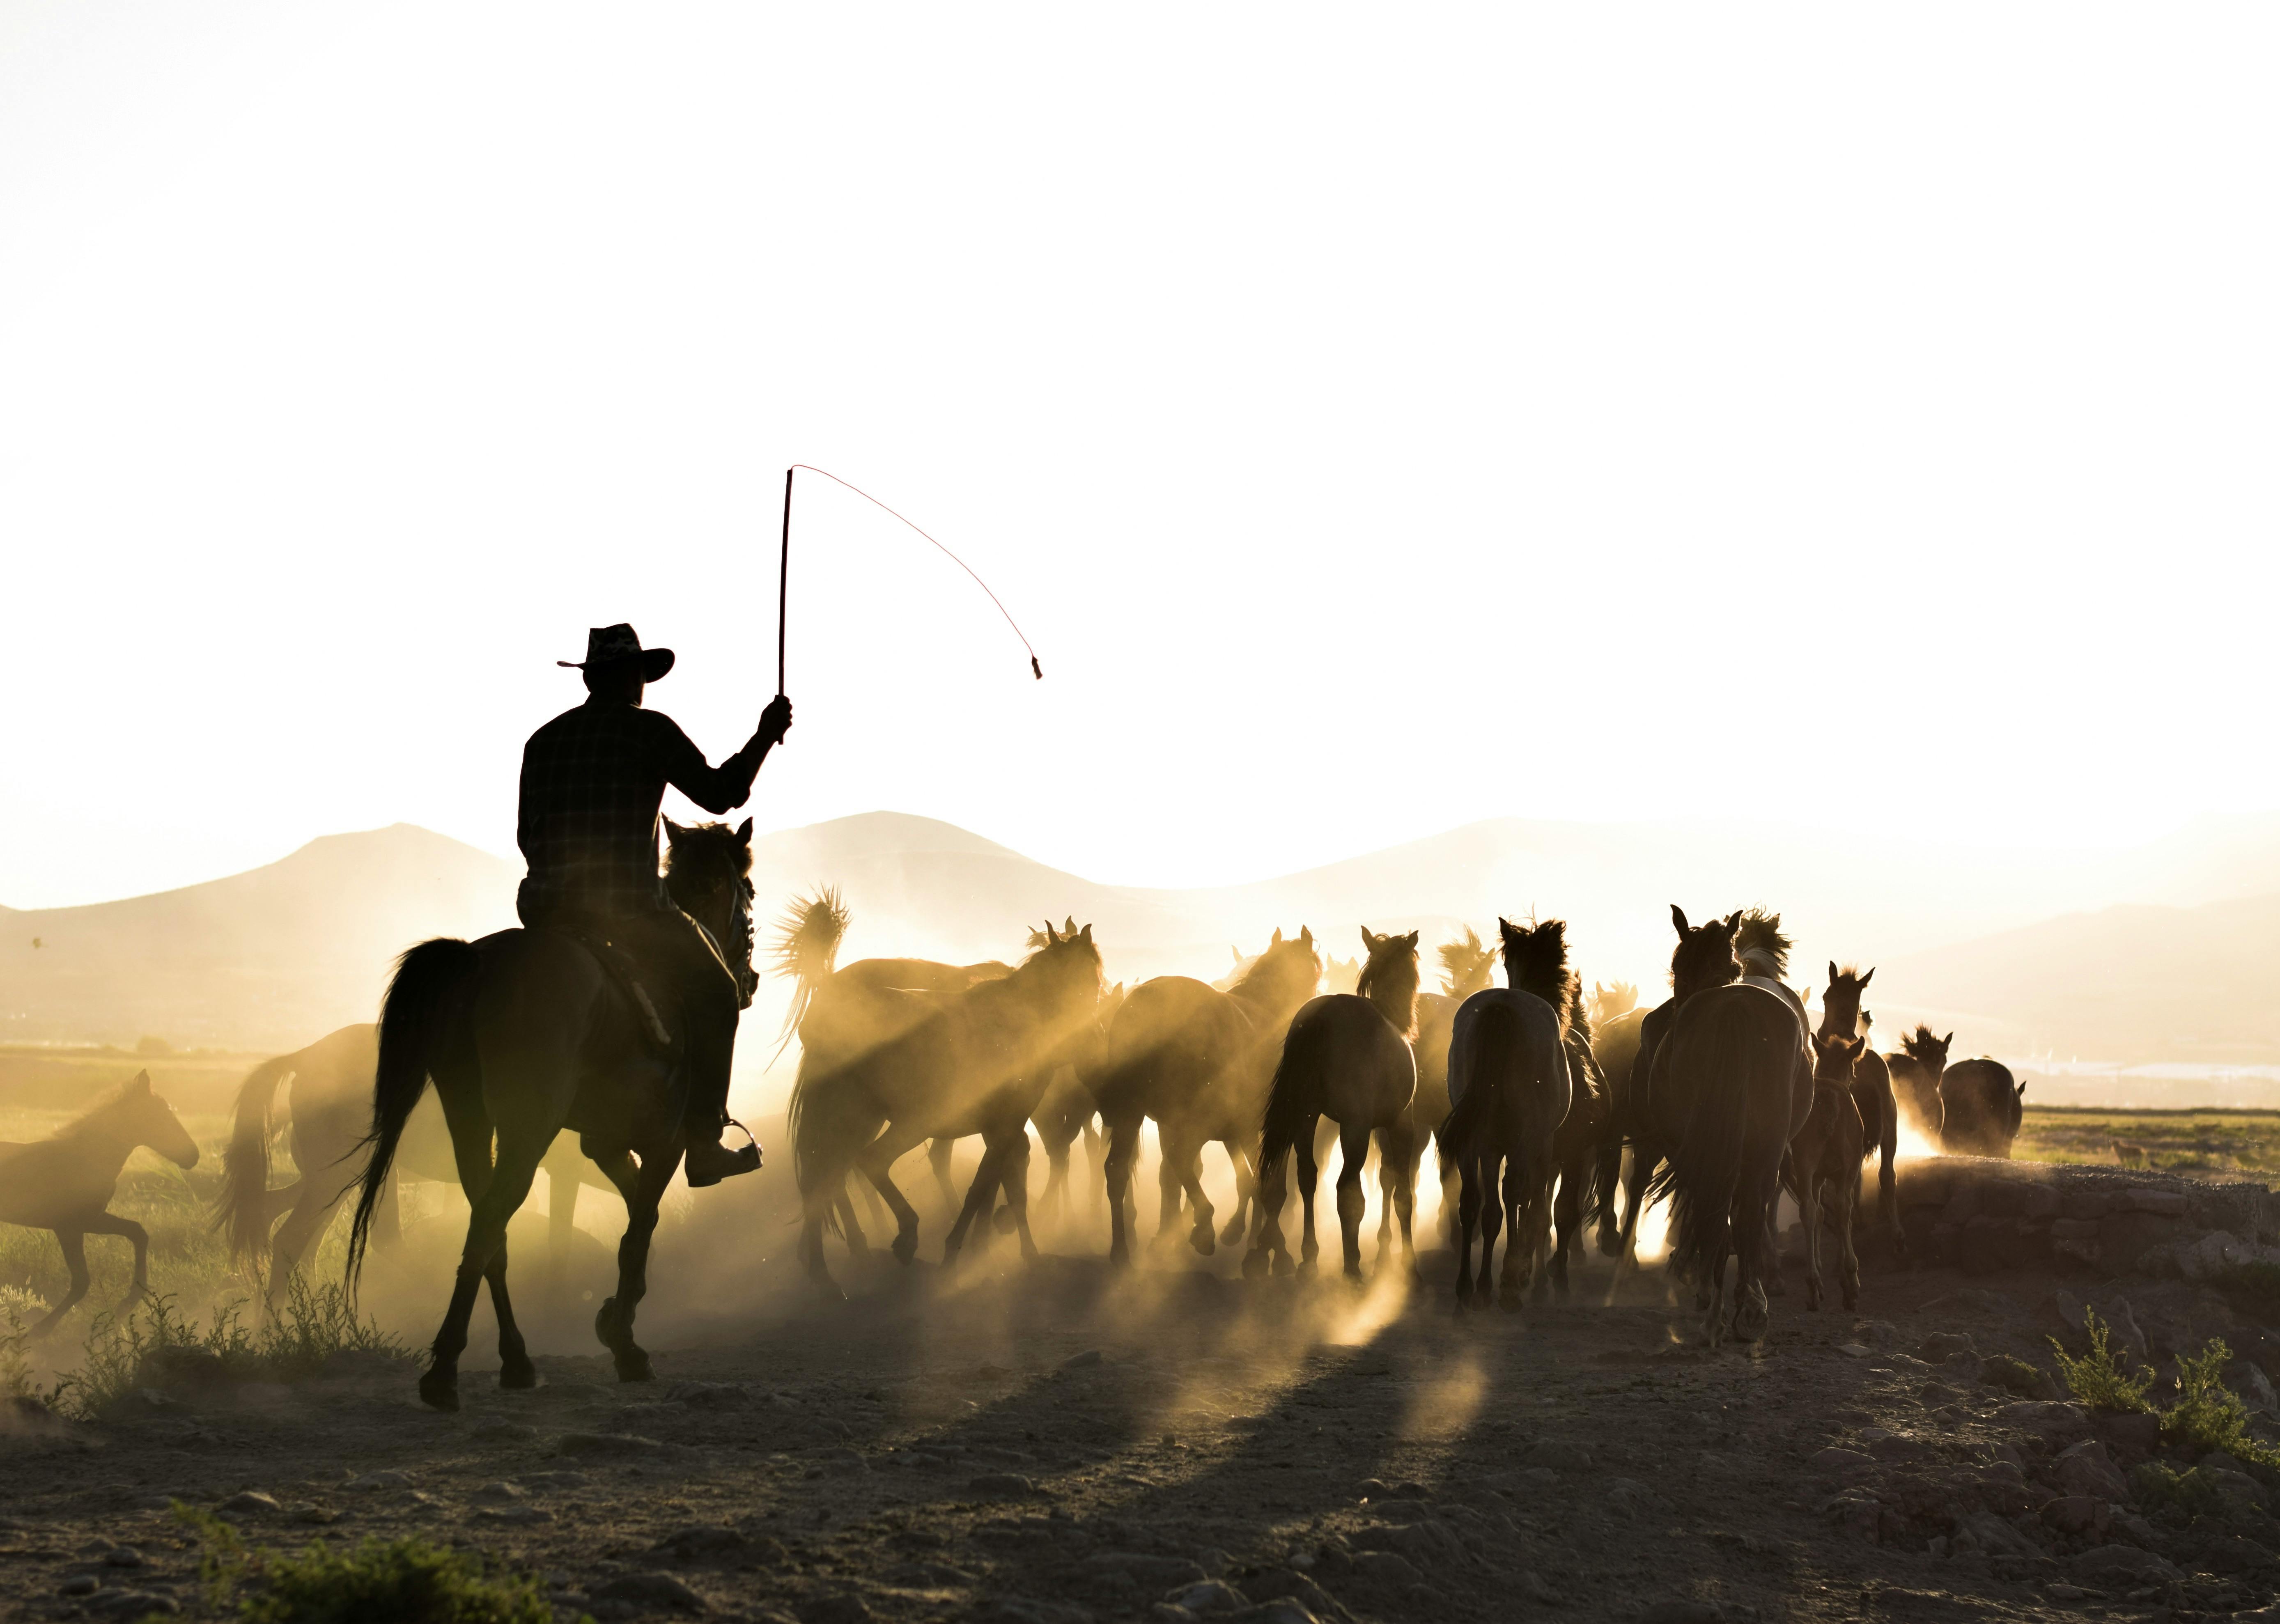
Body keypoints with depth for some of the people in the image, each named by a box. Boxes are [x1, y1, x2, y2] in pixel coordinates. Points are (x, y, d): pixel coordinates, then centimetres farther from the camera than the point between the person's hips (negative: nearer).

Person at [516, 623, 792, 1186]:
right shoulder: (650, 730, -3)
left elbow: (526, 836, 17)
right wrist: (765, 736, 6)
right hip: (630, 908, -5)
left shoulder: (543, 740, 13)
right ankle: (705, 1145, 6)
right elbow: (719, 793, -5)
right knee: (714, 994, 13)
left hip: (545, 911, 5)